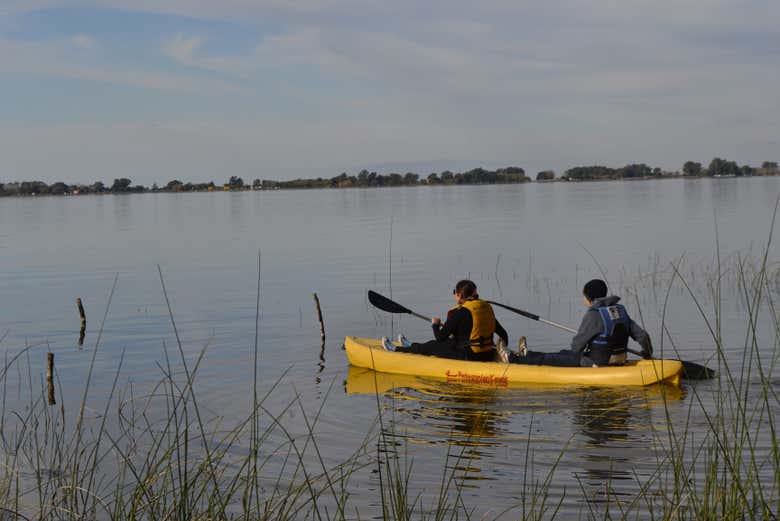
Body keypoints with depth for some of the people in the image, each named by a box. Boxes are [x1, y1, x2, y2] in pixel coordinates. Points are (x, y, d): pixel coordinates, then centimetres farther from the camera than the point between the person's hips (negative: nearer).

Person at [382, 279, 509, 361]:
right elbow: (503, 334, 7)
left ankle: (395, 350, 32)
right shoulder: (486, 307, 7)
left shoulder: (458, 312, -15)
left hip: (468, 356, -8)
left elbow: (440, 336, -11)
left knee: (430, 347, 12)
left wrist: (435, 324, 9)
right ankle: (412, 347, 54)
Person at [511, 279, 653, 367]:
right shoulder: (621, 311, 5)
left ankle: (515, 359, 20)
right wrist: (648, 353, 25)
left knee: (554, 359, 7)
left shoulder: (593, 315, -18)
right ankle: (526, 355, 39)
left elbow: (577, 345, -11)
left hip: (596, 364, -8)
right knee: (564, 354, 23)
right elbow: (642, 335, 6)